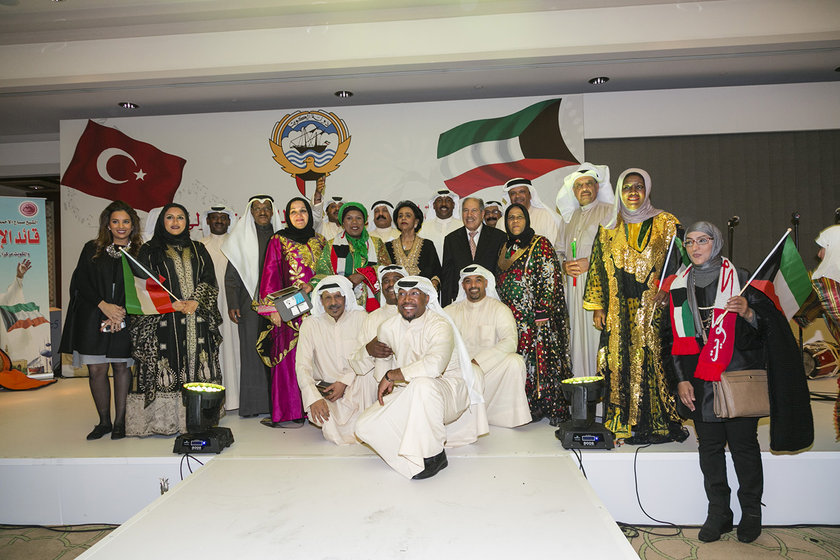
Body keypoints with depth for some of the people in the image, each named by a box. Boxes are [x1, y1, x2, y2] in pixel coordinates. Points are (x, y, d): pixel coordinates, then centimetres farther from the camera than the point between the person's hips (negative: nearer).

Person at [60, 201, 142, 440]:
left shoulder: (140, 252, 6)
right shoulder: (92, 249, 10)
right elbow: (81, 281, 3)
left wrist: (122, 311, -11)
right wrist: (103, 305, -10)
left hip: (125, 320, -1)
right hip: (93, 319, 1)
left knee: (122, 367, 3)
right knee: (96, 370, 1)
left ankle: (120, 421, 12)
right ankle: (104, 421, 14)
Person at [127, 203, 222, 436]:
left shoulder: (198, 250, 16)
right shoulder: (150, 250, 9)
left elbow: (209, 280, 9)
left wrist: (195, 302, -9)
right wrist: (169, 303, -12)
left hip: (196, 319, 2)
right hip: (164, 320, -2)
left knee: (197, 365, 0)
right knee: (166, 367, -5)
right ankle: (165, 419, 2)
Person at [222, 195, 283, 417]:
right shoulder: (241, 236, 8)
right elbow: (231, 276, 6)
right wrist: (232, 304, -4)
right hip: (250, 302, -1)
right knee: (251, 348, -2)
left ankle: (275, 400, 5)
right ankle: (252, 403, 5)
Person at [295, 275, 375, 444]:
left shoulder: (360, 318, -3)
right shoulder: (310, 324, -2)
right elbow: (302, 366, -10)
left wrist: (344, 381, -22)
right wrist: (314, 398, -27)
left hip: (355, 388, 0)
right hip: (324, 388, 1)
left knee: (367, 374, -33)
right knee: (315, 411, -30)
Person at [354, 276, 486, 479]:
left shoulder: (440, 326, -19)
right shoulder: (388, 327, 2)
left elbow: (434, 365, -37)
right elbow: (383, 361, 18)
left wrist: (391, 375, -26)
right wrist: (385, 384, -3)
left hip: (447, 393, -5)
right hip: (406, 395, 6)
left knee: (422, 384, -40)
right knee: (364, 426, -14)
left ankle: (434, 455, -19)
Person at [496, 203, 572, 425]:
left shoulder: (540, 244, -3)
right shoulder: (505, 247, 16)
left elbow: (549, 279, -10)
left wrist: (542, 313, -17)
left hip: (535, 315, -6)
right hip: (510, 315, 6)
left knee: (540, 356, -6)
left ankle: (553, 408, 2)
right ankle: (528, 407, 13)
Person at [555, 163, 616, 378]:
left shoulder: (608, 211, 2)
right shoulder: (570, 217, 22)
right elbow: (560, 249, 23)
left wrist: (590, 263, -14)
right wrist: (564, 265, 2)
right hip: (573, 285, 5)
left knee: (598, 333, -9)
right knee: (577, 333, 3)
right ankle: (579, 380, 8)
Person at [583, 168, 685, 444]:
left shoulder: (666, 224, 6)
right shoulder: (609, 229, 12)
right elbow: (598, 268, 12)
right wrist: (597, 307, 6)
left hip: (653, 310, -2)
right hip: (619, 312, 2)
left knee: (652, 359, -6)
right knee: (621, 361, 0)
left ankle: (658, 423, 5)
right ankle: (624, 423, 9)